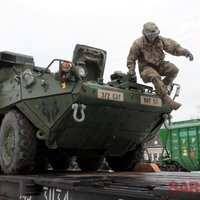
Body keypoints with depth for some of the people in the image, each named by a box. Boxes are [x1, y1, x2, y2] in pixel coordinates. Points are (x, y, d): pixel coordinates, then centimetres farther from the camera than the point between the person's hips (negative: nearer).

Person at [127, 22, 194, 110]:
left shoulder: (160, 40, 0)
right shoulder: (138, 43, -8)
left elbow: (173, 47, -8)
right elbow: (131, 58, 0)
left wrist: (184, 51, -26)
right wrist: (131, 69, -14)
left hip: (159, 65, 5)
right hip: (146, 67, -4)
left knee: (173, 69, -22)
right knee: (155, 77, -37)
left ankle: (161, 90, -8)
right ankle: (167, 99, -33)